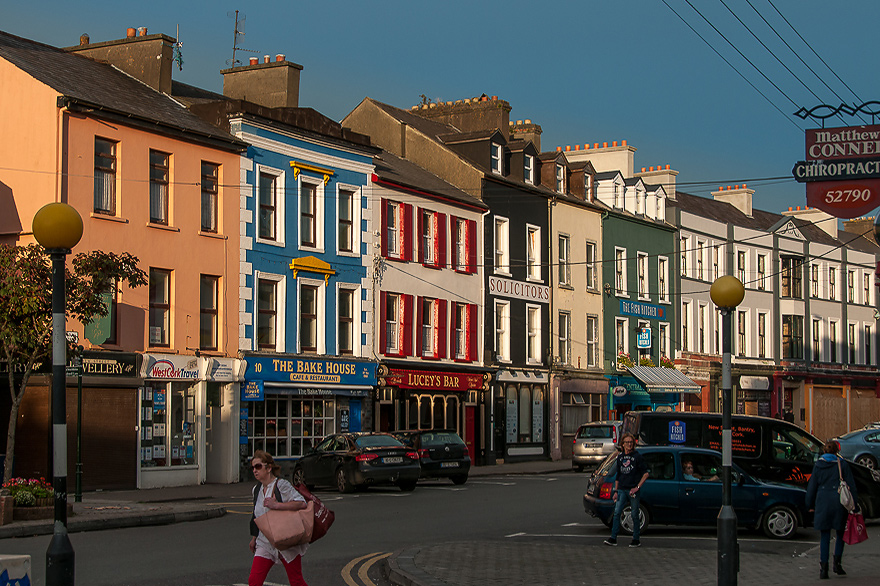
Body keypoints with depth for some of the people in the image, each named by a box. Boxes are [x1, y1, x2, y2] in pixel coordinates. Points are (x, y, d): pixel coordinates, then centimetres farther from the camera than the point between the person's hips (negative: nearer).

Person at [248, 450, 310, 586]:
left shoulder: (281, 485, -12)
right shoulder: (257, 490, 10)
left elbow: (302, 503, -22)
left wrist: (276, 505, -26)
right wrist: (254, 538, 28)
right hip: (265, 543, 6)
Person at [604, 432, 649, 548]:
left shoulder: (637, 456, -2)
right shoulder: (620, 457, 13)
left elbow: (645, 474, -4)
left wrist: (637, 487, -11)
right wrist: (616, 491, 14)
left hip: (633, 491, -4)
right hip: (622, 490, 4)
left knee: (635, 515, 2)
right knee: (617, 512, -5)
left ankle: (636, 540, 10)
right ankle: (613, 538, -5)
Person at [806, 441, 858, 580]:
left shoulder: (818, 465, 6)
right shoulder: (842, 464, 2)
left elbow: (812, 486, 9)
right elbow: (850, 485, 0)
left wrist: (811, 505, 18)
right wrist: (853, 504, 3)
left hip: (822, 503, 1)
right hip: (839, 502, -1)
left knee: (824, 537, 5)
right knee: (841, 534, 17)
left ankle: (823, 568, -2)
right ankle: (837, 563, 5)